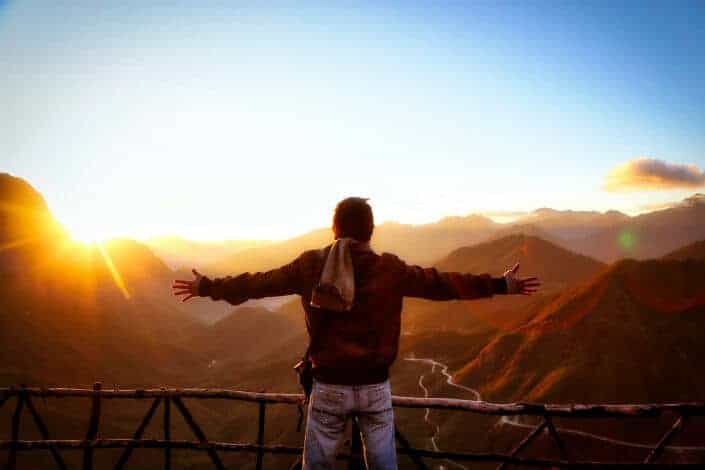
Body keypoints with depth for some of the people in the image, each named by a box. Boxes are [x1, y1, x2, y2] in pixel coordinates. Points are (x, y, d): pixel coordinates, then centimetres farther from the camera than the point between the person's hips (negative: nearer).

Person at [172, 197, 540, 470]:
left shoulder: (310, 266, -4)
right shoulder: (389, 269, -7)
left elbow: (257, 283, 5)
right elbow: (441, 283, -2)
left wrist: (208, 287, 20)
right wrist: (500, 285, 8)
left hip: (328, 387, 0)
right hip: (375, 387, 0)